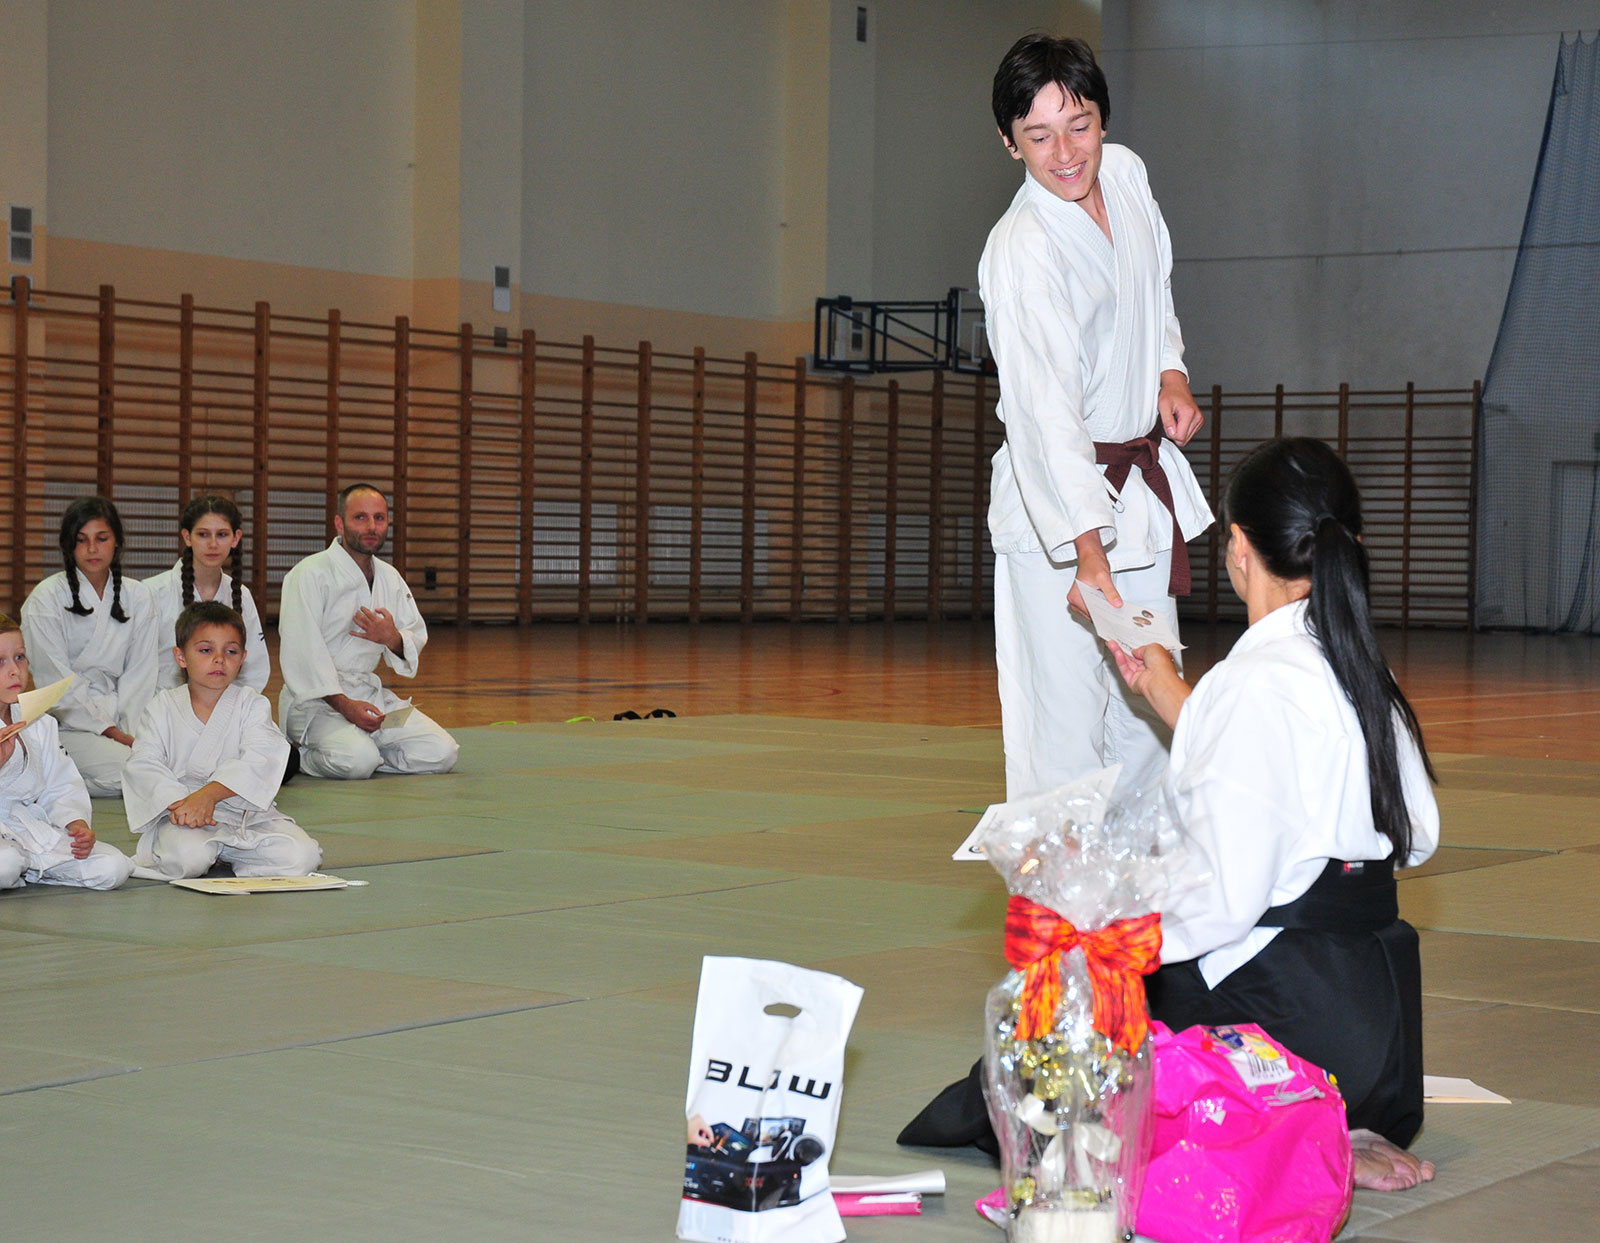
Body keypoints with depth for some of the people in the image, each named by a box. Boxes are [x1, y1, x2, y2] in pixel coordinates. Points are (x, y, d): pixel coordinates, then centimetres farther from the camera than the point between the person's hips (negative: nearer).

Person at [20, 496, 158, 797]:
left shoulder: (137, 597, 12)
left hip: (117, 719, 5)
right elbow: (55, 681, -7)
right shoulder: (46, 599, -2)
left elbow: (139, 674, 7)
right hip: (65, 724, -5)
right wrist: (112, 732, -13)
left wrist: (129, 731, -10)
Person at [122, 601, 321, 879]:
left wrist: (209, 794, -28)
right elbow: (143, 765, -4)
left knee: (301, 856, -20)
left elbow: (259, 760, -13)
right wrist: (178, 802, -23)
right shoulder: (163, 707, 6)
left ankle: (226, 854, 2)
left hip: (246, 814, 2)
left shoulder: (252, 703, 3)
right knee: (189, 856, -34)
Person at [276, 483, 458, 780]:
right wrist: (344, 705, -24)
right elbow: (300, 652, -17)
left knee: (441, 753, -8)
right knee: (358, 760, -33)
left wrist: (393, 639, -10)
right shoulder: (310, 575, -11)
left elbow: (416, 641, 16)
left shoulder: (390, 578, 12)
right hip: (315, 698, -7)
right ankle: (300, 757, -2)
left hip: (369, 693, 7)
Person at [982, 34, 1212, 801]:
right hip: (1056, 508, -8)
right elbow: (1046, 409, -33)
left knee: (1150, 708, 14)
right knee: (1064, 722, -12)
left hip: (1146, 484, 8)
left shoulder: (1125, 174, 0)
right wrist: (1087, 549, -41)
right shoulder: (1021, 253, -24)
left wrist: (1171, 373, 3)